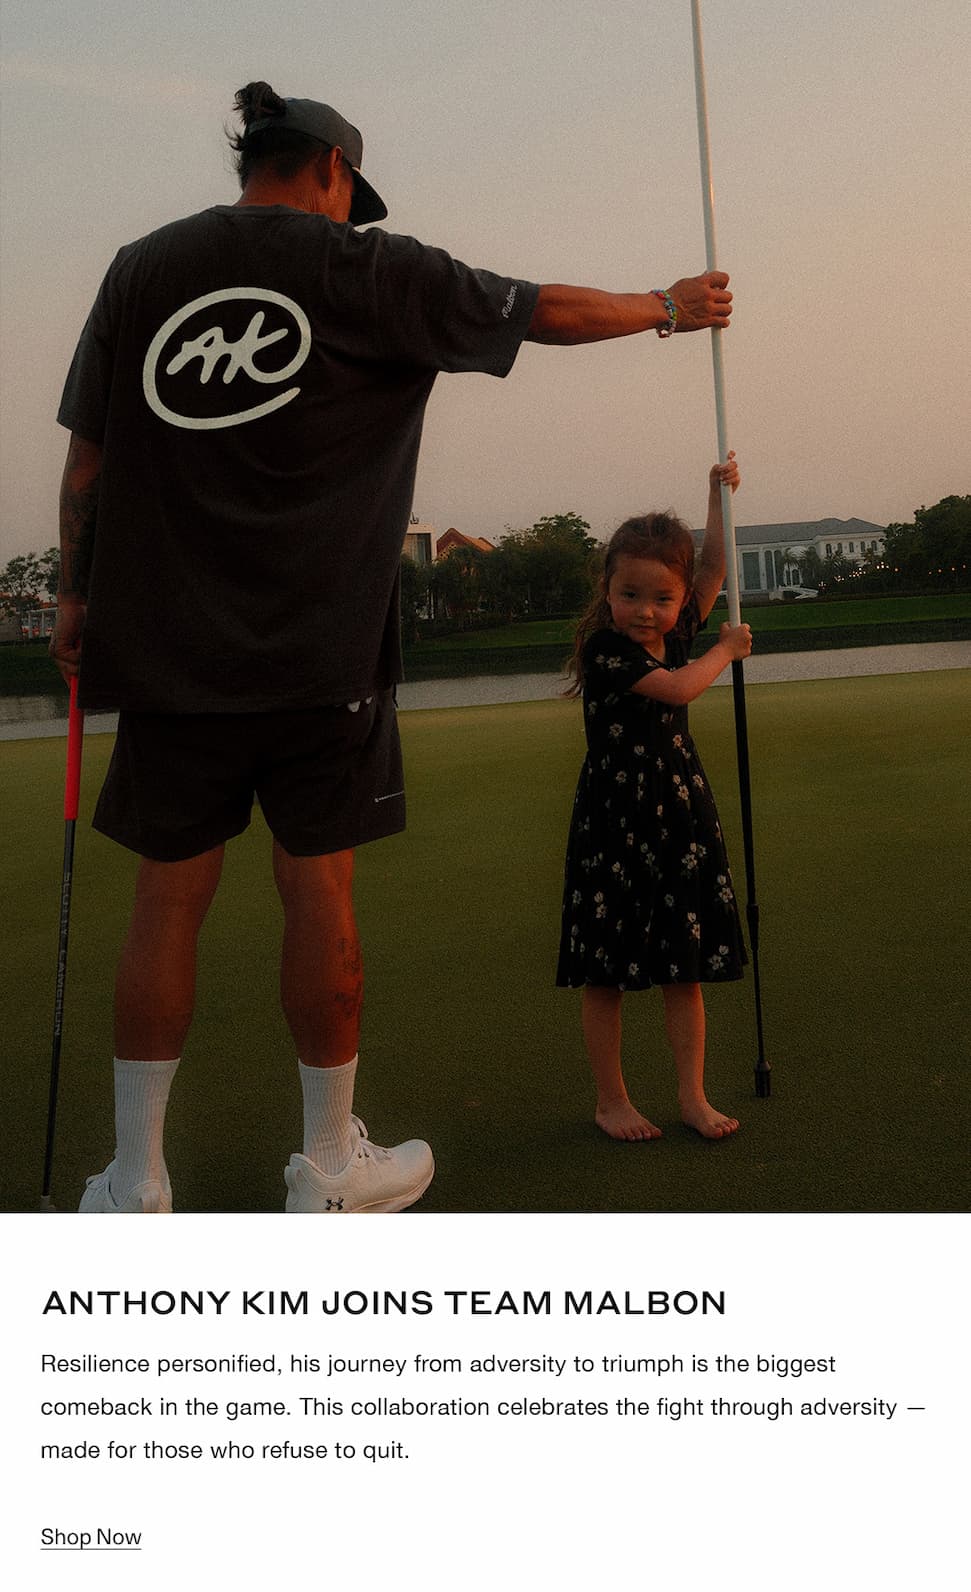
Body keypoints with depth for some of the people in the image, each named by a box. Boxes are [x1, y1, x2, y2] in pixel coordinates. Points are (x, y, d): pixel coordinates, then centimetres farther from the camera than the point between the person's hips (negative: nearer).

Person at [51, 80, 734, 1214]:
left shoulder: (138, 270, 11)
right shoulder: (364, 267, 3)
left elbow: (86, 457, 10)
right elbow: (549, 312, 10)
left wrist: (75, 595, 18)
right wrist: (669, 306, 26)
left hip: (167, 642, 3)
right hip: (320, 650, -3)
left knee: (168, 896, 7)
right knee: (318, 893, 5)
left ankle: (133, 1185, 15)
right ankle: (332, 1170, 18)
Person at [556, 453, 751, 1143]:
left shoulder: (677, 631, 6)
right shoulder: (606, 649, -15)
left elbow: (715, 567, 14)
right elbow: (681, 687, -21)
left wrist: (718, 496, 6)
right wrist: (726, 650, -3)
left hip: (681, 817, 6)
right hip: (613, 825, -6)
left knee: (686, 967, 10)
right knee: (604, 971, 4)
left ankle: (693, 1094, 21)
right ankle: (612, 1099, 18)